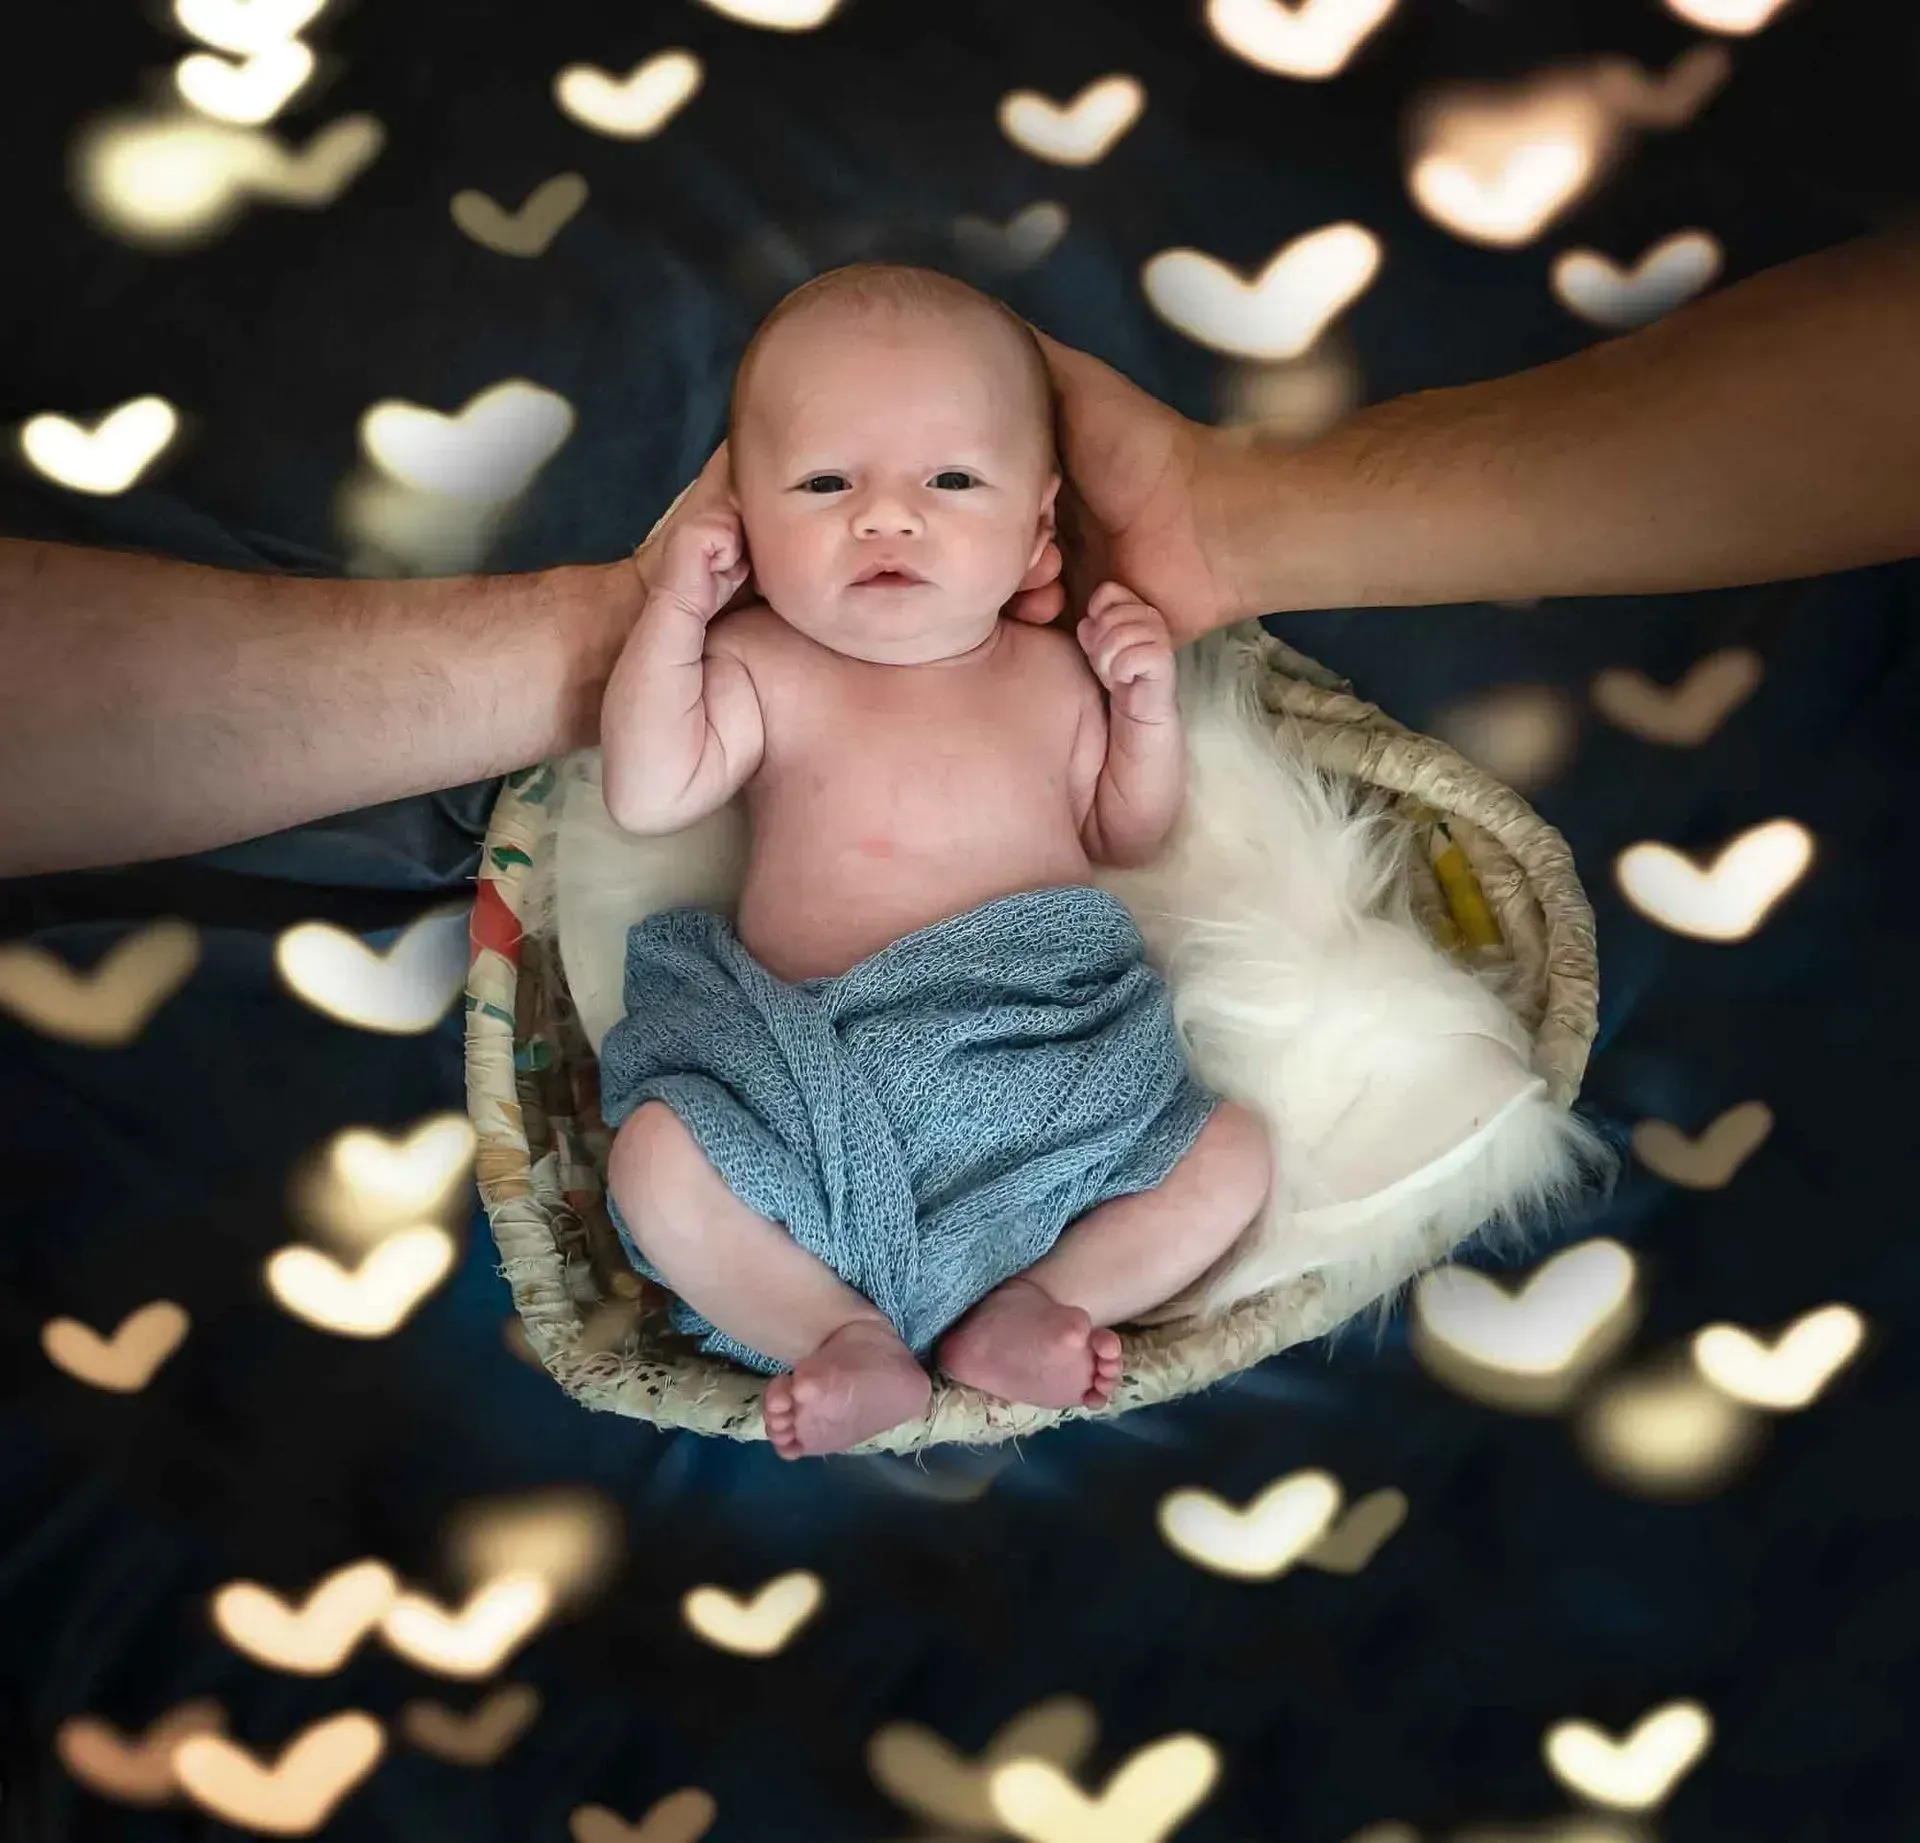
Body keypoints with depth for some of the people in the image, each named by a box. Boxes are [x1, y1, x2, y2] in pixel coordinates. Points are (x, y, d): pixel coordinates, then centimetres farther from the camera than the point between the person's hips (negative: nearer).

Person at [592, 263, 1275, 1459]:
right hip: (815, 1069, -2)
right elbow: (648, 797, -8)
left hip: (1042, 1062, 2)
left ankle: (1031, 1302, -16)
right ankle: (849, 1338, -16)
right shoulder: (764, 669, 4)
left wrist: (1149, 708, 2)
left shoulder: (1051, 672, 10)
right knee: (658, 1161, -27)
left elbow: (1126, 837, 19)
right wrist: (676, 609, -7)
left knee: (1232, 1155, -14)